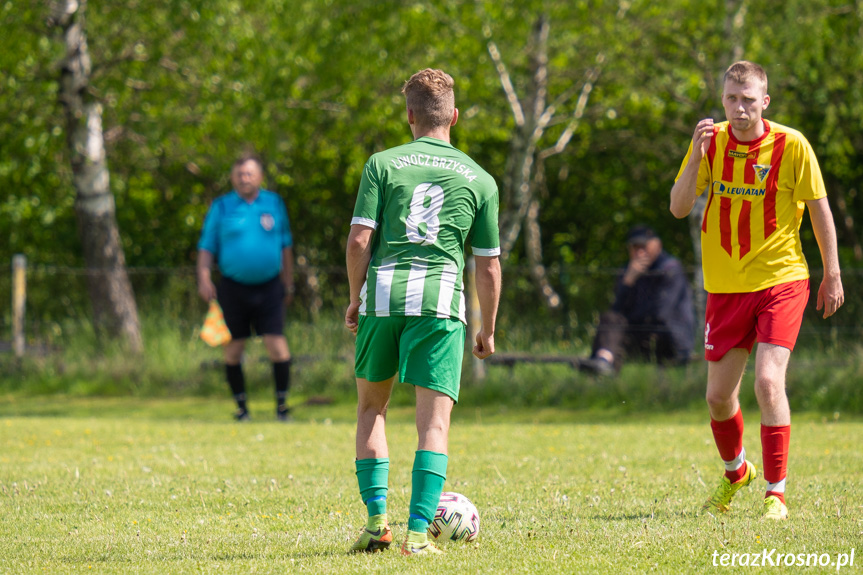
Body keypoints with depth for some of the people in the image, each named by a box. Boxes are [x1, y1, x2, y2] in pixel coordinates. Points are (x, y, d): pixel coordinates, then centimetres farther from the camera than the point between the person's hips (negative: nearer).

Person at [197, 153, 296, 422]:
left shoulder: (274, 203, 9)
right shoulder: (221, 207, 3)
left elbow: (285, 245, 17)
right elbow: (206, 246, 4)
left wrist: (288, 284, 17)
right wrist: (204, 278, -11)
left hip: (268, 287, 0)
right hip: (233, 287, 0)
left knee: (277, 347, -8)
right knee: (233, 349, 2)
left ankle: (282, 405, 3)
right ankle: (241, 407, 14)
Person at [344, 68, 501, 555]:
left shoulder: (383, 164, 6)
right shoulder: (479, 180, 10)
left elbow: (359, 241, -1)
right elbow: (488, 265, 11)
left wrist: (356, 297, 13)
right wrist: (488, 330, 21)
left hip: (382, 295, 1)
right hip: (440, 300, -1)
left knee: (371, 407, 18)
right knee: (435, 418, -1)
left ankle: (377, 517, 11)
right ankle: (418, 531, -12)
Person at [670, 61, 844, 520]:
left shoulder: (791, 145, -10)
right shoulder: (711, 142, -1)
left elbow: (820, 210, -1)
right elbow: (679, 208, -5)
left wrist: (832, 275, -1)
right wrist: (698, 155, -19)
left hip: (781, 280, -4)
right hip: (725, 287, 4)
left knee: (769, 381, -20)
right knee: (719, 396, 8)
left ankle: (776, 493, -10)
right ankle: (735, 473, 38)